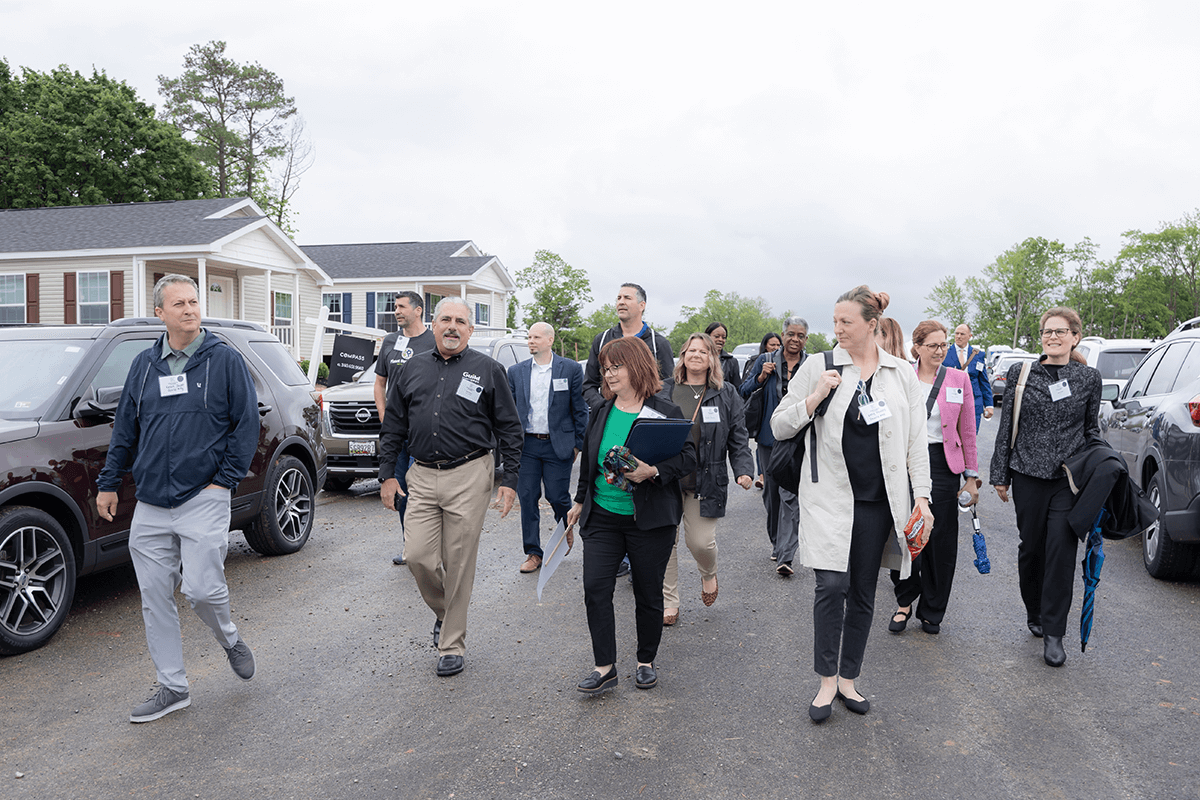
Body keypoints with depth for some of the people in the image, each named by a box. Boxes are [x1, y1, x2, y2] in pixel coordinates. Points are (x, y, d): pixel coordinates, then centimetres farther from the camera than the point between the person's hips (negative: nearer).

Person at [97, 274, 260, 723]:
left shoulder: (224, 360, -2)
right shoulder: (144, 365, 11)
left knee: (201, 588, -9)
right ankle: (172, 689, 19)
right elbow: (125, 428, 18)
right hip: (150, 505, 5)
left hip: (204, 498, -4)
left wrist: (226, 479, -7)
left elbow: (246, 423, -2)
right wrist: (109, 482, 16)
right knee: (155, 597, 6)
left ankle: (231, 640, 24)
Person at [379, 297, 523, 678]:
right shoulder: (413, 369, 11)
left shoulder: (488, 370, 1)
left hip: (468, 477, -3)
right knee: (418, 557, -1)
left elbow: (509, 429, 1)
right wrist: (387, 473, 9)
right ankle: (444, 611, 29)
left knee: (458, 564, 1)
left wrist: (509, 479, -4)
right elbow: (392, 427, 15)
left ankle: (452, 644, 16)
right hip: (422, 477, 3)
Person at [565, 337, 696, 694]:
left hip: (650, 520, -4)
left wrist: (653, 471, -24)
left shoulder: (665, 412, -6)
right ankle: (605, 667, 7)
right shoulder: (601, 412, 8)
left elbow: (688, 458, -8)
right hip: (602, 517, 4)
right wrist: (580, 502, 21)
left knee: (648, 594, 8)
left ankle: (646, 661, 27)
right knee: (595, 588, -4)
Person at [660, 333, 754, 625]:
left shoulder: (726, 394, 5)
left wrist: (744, 469, -10)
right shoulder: (664, 390, 6)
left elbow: (738, 437, 4)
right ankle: (669, 603, 19)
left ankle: (709, 574, 33)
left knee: (700, 541, -4)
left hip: (705, 480, -1)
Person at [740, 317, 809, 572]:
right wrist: (761, 377, -10)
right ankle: (776, 542, 32)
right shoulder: (765, 360, 5)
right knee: (771, 491, 12)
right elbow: (745, 392, 6)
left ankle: (785, 557, -10)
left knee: (791, 495, -10)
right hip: (769, 436, 2)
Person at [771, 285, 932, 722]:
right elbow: (779, 426, -1)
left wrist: (922, 497, 0)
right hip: (829, 497, -2)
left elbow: (916, 440, 6)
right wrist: (815, 397, -16)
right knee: (831, 586, -9)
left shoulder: (902, 374, 5)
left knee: (863, 593, 10)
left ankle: (848, 678, 25)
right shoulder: (819, 367, -1)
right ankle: (827, 681, 8)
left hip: (878, 500, 2)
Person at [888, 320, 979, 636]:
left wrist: (972, 476, 2)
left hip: (942, 464, 0)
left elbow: (967, 431, 5)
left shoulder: (959, 379, 4)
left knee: (940, 541, 5)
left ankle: (932, 611, 20)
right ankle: (905, 601, 21)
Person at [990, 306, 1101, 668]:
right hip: (1029, 475, 1)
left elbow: (1092, 431, 11)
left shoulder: (1089, 378, 5)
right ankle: (1034, 614, 32)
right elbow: (1006, 427, 6)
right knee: (1031, 547, 10)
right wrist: (1000, 474, 4)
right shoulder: (1020, 373, 4)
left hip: (1070, 479, -1)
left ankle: (1053, 635, 2)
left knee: (1061, 551, -6)